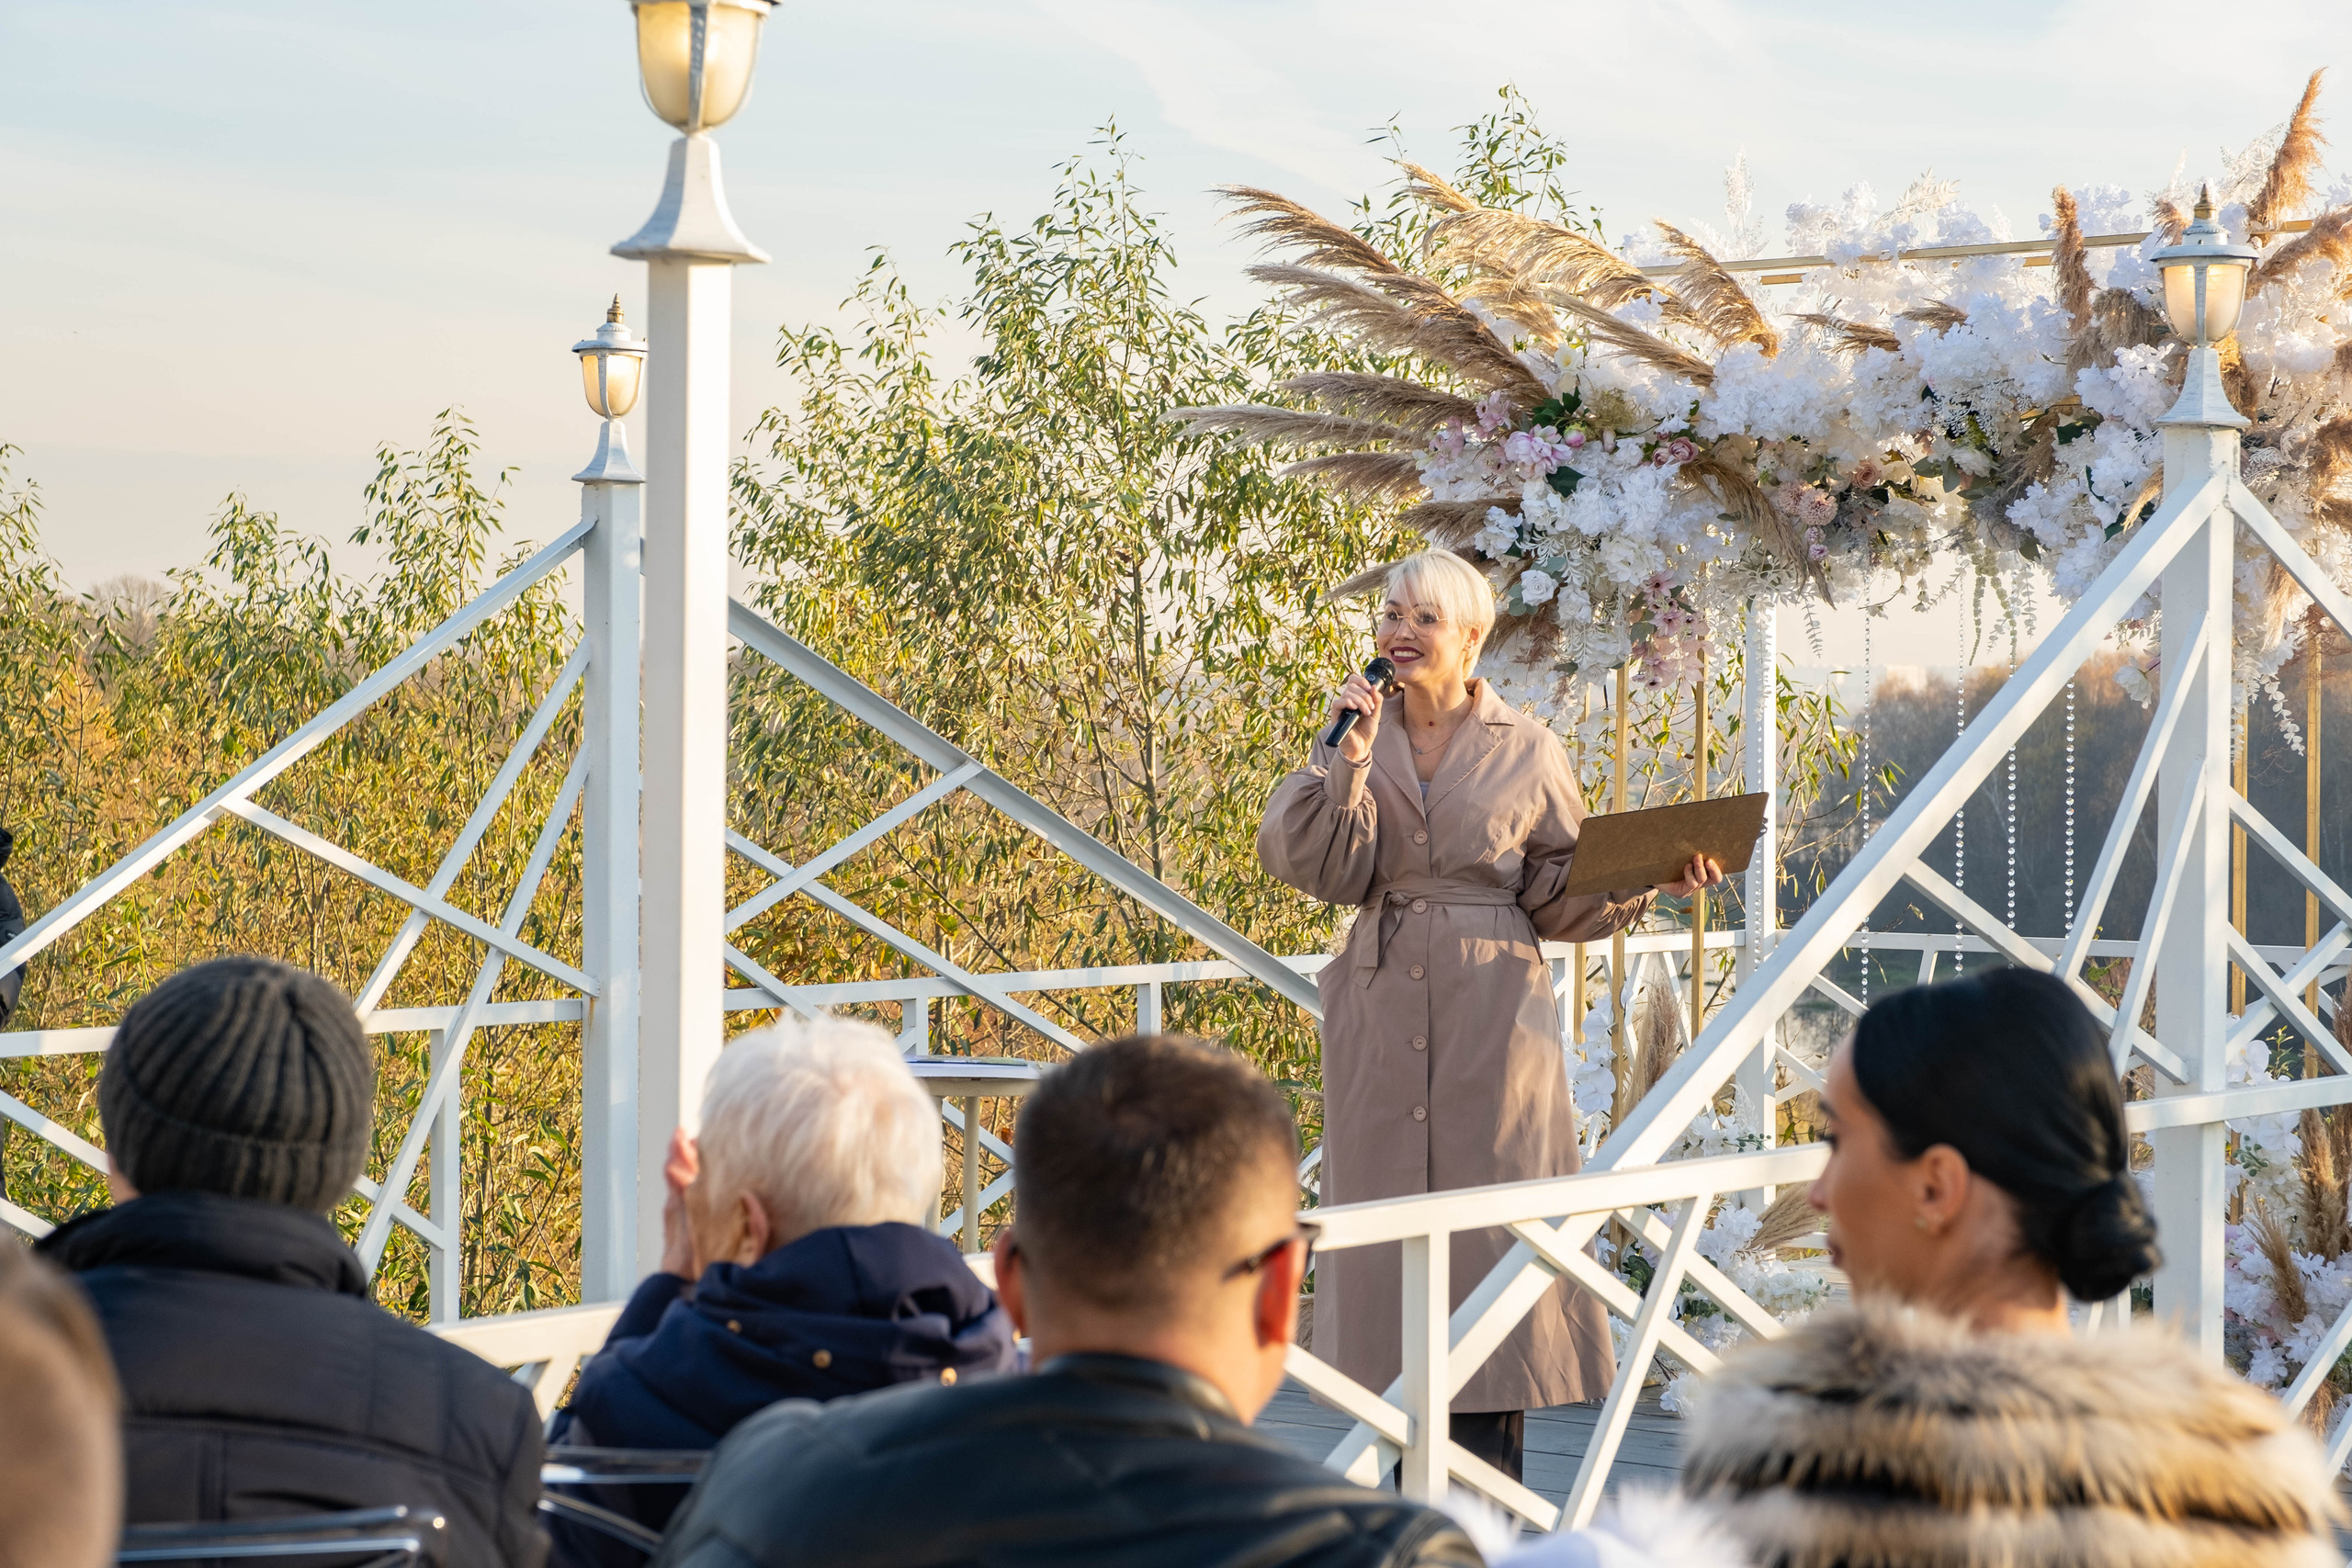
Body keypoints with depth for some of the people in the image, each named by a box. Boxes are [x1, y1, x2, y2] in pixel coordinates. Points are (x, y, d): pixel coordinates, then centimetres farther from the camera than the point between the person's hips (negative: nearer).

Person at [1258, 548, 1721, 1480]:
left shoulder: (1527, 751, 3)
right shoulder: (1360, 738, 7)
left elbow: (1561, 893, 7)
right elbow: (1324, 871, -5)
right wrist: (1350, 764, -16)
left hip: (1494, 1012, -2)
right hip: (1383, 1011, 2)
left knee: (1490, 1217, -4)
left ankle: (1488, 1499, 2)